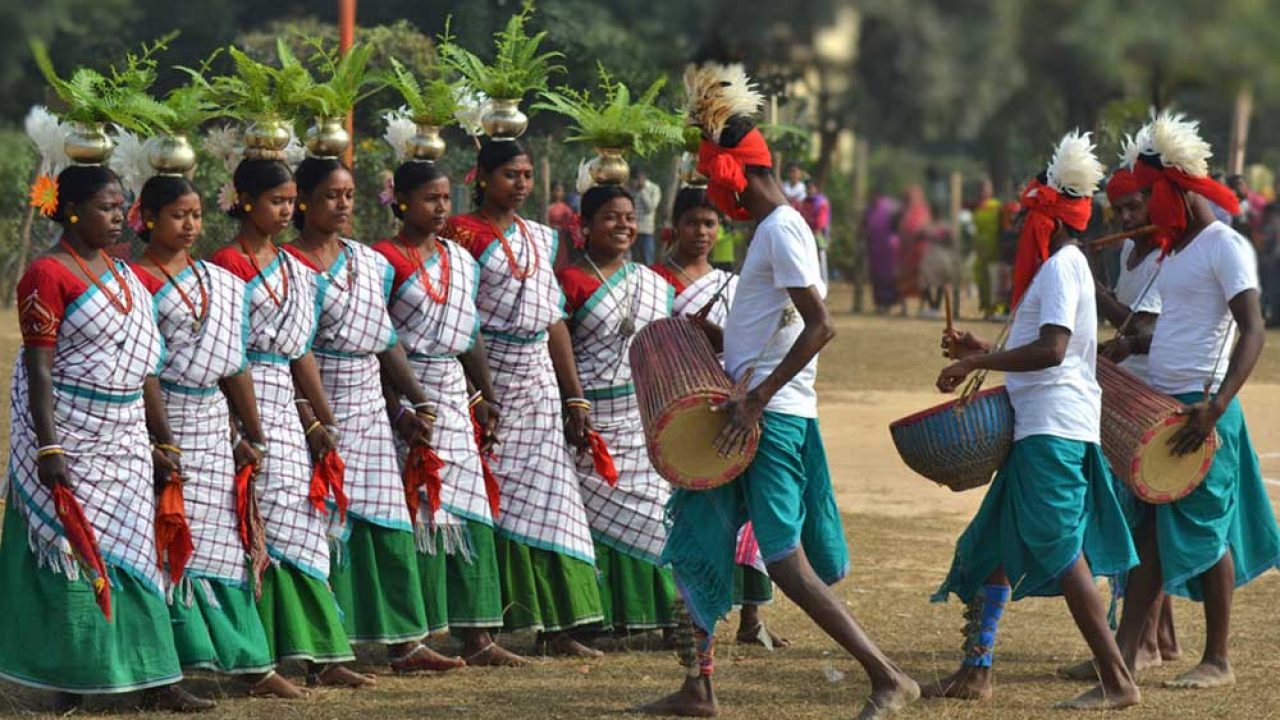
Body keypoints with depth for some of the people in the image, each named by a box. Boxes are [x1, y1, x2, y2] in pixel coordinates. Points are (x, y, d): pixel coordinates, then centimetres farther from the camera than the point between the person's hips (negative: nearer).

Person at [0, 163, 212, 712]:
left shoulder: (121, 273, 13)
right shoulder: (48, 275, -10)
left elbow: (143, 365, 15)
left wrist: (163, 440, 14)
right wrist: (48, 448, -22)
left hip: (124, 435, 7)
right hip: (71, 434, -7)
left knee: (131, 553, 6)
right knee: (72, 551, -3)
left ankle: (153, 682, 7)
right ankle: (68, 682, 6)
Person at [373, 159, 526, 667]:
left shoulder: (461, 260, 14)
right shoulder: (385, 260, -7)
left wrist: (487, 396, 16)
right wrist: (403, 404, -16)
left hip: (454, 392, 7)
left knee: (469, 510, 5)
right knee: (416, 513, -7)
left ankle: (476, 637, 7)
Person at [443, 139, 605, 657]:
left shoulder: (540, 238, 15)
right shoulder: (464, 234, -6)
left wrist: (576, 399, 14)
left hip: (538, 381, 6)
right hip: (487, 381, -6)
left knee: (547, 495, 1)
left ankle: (554, 629, 2)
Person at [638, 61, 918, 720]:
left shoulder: (782, 230, -14)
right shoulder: (770, 229, 17)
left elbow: (820, 327, -23)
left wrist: (756, 400, -25)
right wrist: (721, 339, 14)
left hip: (774, 419, -10)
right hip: (750, 414, 10)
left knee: (786, 562, -12)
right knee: (696, 540, 13)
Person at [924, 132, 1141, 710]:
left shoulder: (1061, 267, -13)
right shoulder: (1060, 266, 19)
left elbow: (1051, 350, -25)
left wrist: (975, 363, -20)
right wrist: (981, 353, 20)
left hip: (1053, 430, -11)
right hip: (1041, 428, 11)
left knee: (1061, 552, -12)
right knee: (996, 544, 13)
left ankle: (1117, 680, -12)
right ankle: (976, 672, 18)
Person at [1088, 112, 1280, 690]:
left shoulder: (1225, 246, -11)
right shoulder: (1178, 249, 17)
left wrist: (1215, 406, -29)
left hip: (1202, 411, -9)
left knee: (1203, 532, -3)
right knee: (1149, 531, 6)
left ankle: (1218, 661, 5)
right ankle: (1125, 653, 6)